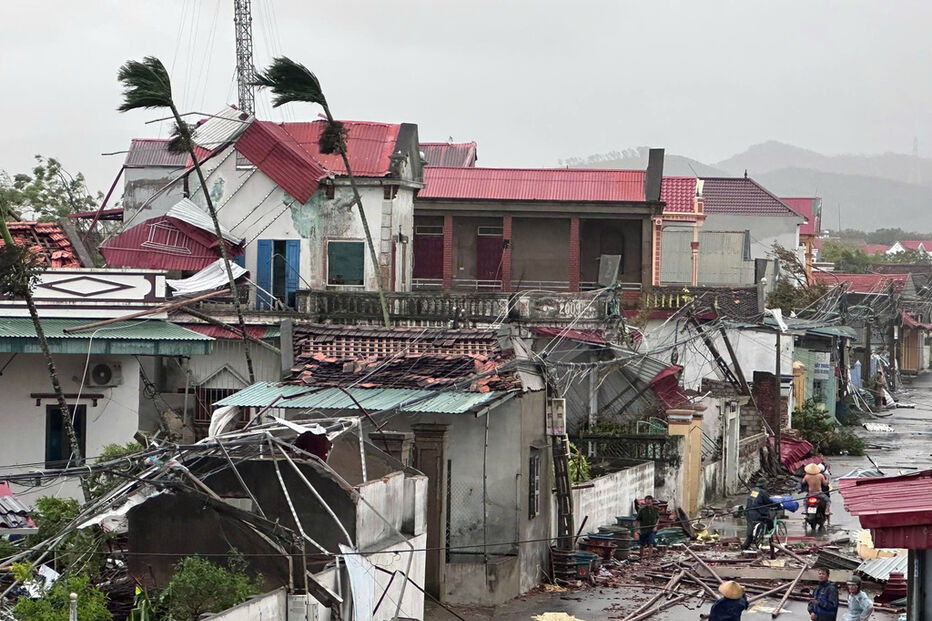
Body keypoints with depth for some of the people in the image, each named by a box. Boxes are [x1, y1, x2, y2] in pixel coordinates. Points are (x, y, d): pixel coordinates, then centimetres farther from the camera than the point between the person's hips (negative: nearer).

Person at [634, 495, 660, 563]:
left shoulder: (656, 509, -6)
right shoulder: (641, 510, -12)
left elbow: (658, 518, 10)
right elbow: (638, 520, -3)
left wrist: (656, 526, -4)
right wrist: (638, 529, -12)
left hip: (652, 530, 0)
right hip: (643, 530, 0)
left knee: (651, 545, -14)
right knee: (642, 545, 13)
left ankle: (649, 560, -12)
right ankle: (641, 557, 37)